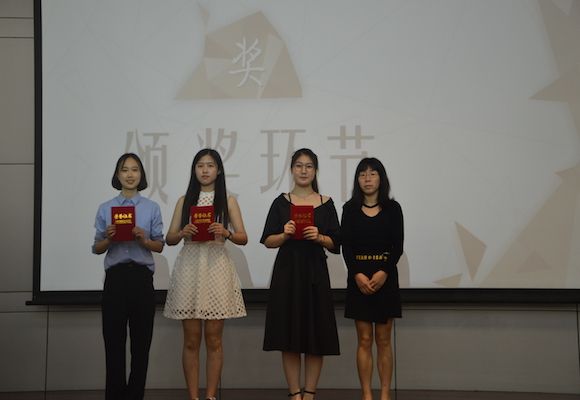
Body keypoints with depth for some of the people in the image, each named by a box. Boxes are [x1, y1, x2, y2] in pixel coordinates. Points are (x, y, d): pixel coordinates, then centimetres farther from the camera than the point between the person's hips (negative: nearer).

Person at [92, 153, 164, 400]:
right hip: (115, 277, 0)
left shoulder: (152, 208, 6)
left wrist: (144, 239, -13)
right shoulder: (106, 209, 8)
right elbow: (97, 248, 10)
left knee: (141, 340, 3)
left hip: (142, 277, 0)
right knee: (114, 339, 0)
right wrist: (109, 239, -11)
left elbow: (159, 246, 6)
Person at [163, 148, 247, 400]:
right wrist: (182, 233, -12)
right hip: (189, 269, 1)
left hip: (216, 268, -1)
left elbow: (243, 238, 5)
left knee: (214, 338, 2)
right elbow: (169, 239, 9)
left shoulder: (228, 201, 8)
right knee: (191, 339, 2)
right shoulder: (184, 201, 11)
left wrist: (226, 233, -15)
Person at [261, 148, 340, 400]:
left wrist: (319, 237, -15)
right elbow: (268, 241, 3)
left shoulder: (326, 204, 6)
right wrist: (284, 234, -16)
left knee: (316, 335, 0)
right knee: (289, 335, 0)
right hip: (287, 272, 0)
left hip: (315, 273, 0)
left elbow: (335, 244, 4)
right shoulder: (281, 202, 5)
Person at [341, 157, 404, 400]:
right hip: (358, 277, 0)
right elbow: (346, 246, -1)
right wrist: (357, 274, -15)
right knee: (364, 340, 2)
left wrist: (383, 273, -17)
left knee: (383, 340, 4)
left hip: (385, 277, 0)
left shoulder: (392, 208, 3)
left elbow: (397, 246, -3)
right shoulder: (350, 209, 5)